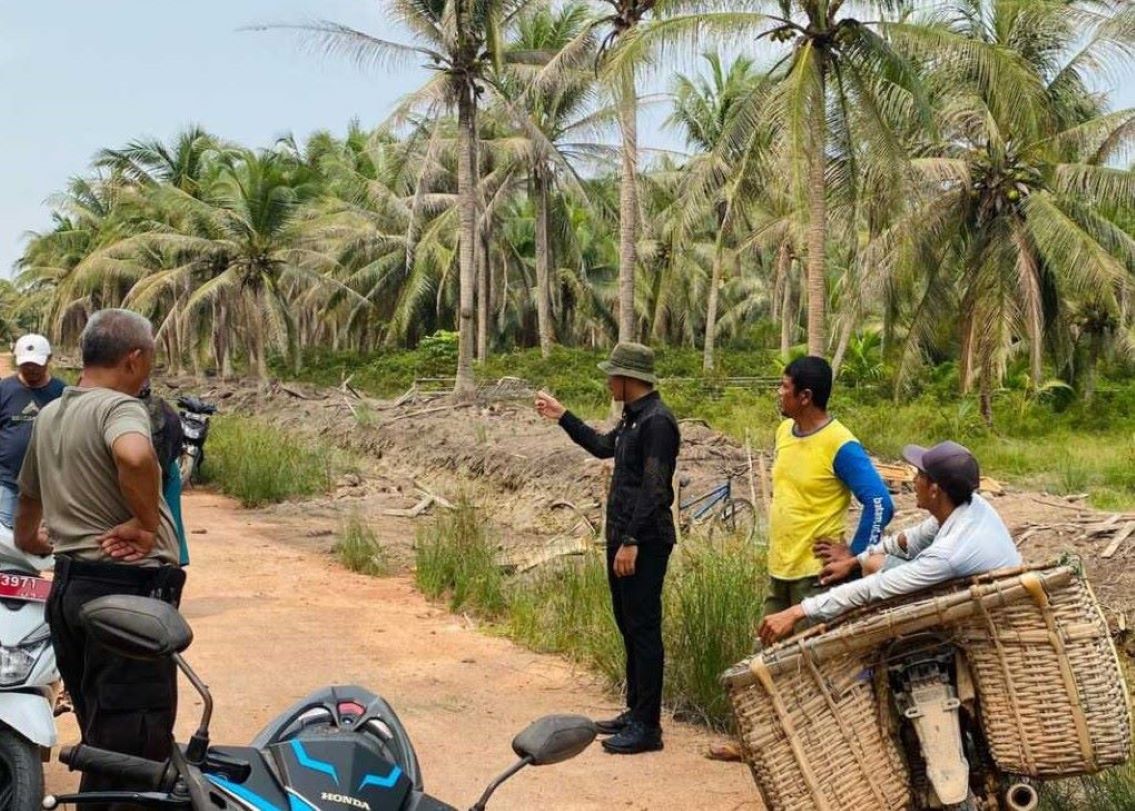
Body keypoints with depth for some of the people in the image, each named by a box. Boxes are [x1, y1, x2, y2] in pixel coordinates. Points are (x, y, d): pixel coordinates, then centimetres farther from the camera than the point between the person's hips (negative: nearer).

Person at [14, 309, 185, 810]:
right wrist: (147, 524, -21)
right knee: (136, 750, -4)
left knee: (100, 740, 20)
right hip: (128, 590, -9)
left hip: (69, 586, 9)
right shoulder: (120, 406, -11)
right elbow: (135, 455, -37)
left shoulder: (49, 415, 16)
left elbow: (25, 527, 29)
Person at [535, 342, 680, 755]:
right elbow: (603, 446, 33)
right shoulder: (633, 419, 14)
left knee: (643, 629, -6)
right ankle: (635, 711, 25)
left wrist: (632, 542, -23)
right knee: (628, 627, 15)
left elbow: (654, 489, -21)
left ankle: (647, 726, -1)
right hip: (623, 537, 10)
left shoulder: (657, 422, -16)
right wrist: (562, 417, 34)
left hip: (644, 543, -10)